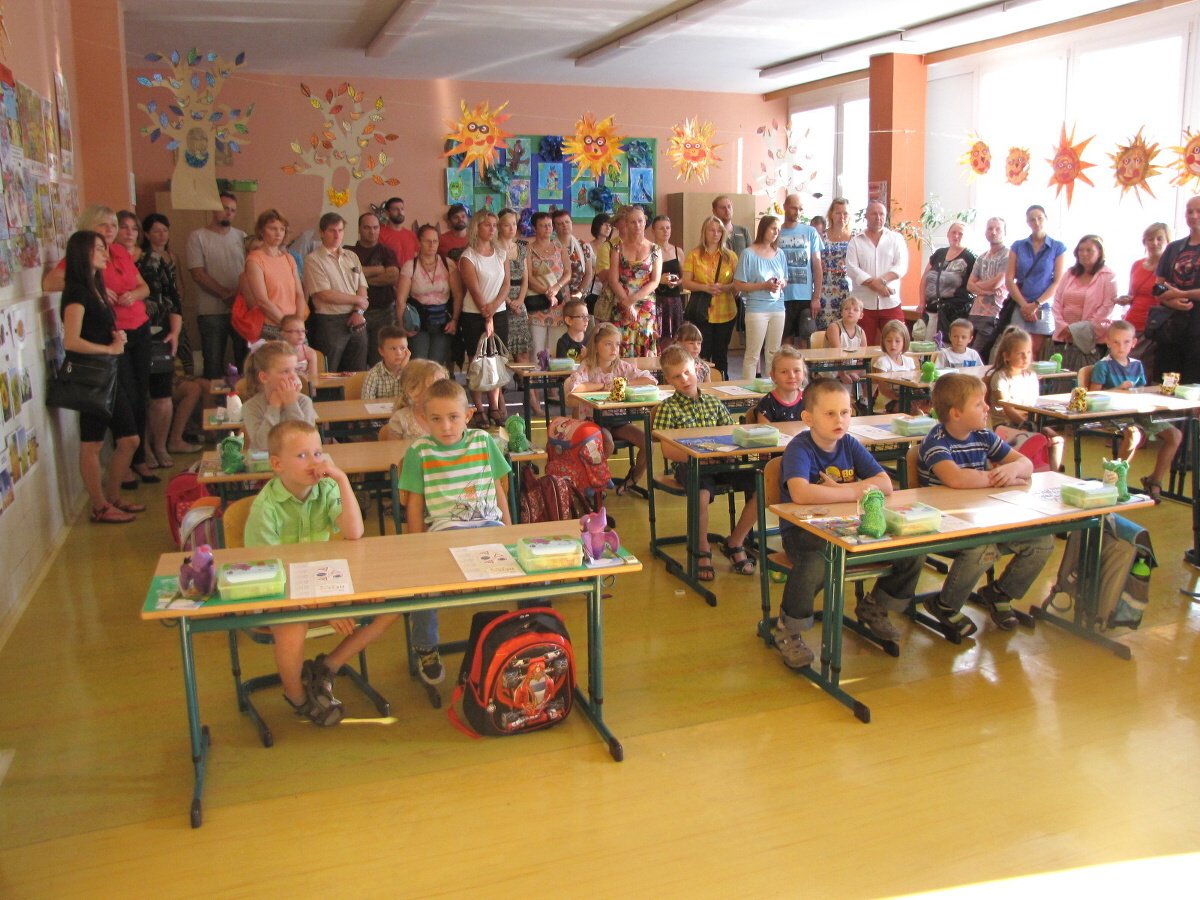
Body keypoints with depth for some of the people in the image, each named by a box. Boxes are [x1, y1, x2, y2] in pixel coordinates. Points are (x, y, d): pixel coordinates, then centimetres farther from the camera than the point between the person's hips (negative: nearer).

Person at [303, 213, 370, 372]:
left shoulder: (352, 257, 14)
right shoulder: (314, 260, -5)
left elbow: (362, 288, 10)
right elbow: (325, 295, -14)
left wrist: (359, 312, -8)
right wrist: (357, 299, -5)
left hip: (356, 321, 6)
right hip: (330, 322, -5)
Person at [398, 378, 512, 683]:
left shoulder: (483, 441, 12)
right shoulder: (420, 452, 5)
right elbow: (414, 504, 6)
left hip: (488, 522, 2)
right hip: (444, 528, -2)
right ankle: (426, 649, 0)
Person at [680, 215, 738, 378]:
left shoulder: (730, 256, 9)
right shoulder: (694, 255, 3)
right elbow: (686, 283, -2)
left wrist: (725, 288, -14)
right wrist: (705, 287, -18)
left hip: (725, 313, 2)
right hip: (701, 312, -2)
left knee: (721, 353, 11)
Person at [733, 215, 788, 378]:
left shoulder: (779, 254, 11)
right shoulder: (749, 254, -5)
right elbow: (738, 285, -7)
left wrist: (781, 284, -3)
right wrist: (764, 286, -14)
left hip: (778, 308, 5)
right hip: (757, 308, -5)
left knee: (774, 352, 11)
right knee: (753, 354, -3)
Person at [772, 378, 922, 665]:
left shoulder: (850, 445, 4)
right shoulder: (799, 448, -16)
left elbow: (885, 484, -4)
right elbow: (800, 493, -35)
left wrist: (838, 489, -18)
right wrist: (853, 493, -25)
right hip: (802, 531, -6)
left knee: (912, 553, -5)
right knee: (816, 565, -39)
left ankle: (873, 608, 24)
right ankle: (787, 630, -10)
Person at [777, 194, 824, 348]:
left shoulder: (810, 232, 4)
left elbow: (817, 266, 4)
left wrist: (817, 296, -2)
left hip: (806, 297, 0)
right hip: (782, 297, 0)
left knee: (805, 339, 3)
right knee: (786, 339, 7)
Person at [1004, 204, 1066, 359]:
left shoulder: (1058, 248, 8)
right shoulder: (1018, 246, 11)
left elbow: (1058, 281, 1)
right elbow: (1009, 279, 5)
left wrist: (1036, 304, -9)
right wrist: (1024, 305, -6)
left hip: (1044, 308, -1)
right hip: (1018, 308, 1)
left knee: (1037, 354, -5)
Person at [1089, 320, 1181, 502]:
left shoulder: (1137, 365, 16)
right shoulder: (1103, 366, -3)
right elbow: (1093, 395, -9)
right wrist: (1118, 389, -17)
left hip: (1137, 411, 7)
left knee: (1175, 435, -5)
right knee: (1134, 434, -36)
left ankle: (1155, 480, 7)